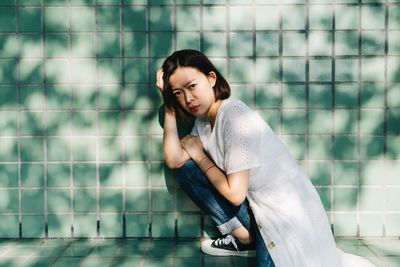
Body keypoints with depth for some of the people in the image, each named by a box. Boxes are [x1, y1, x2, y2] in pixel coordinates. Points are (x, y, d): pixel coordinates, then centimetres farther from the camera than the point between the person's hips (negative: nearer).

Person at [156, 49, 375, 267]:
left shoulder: (235, 116, -22)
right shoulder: (203, 119, 3)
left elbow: (235, 193, -21)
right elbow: (174, 160, -9)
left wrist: (199, 155, -8)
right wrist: (168, 104, -9)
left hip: (287, 210, -8)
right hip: (257, 206, 8)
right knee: (186, 170, -3)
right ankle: (245, 239, 3)